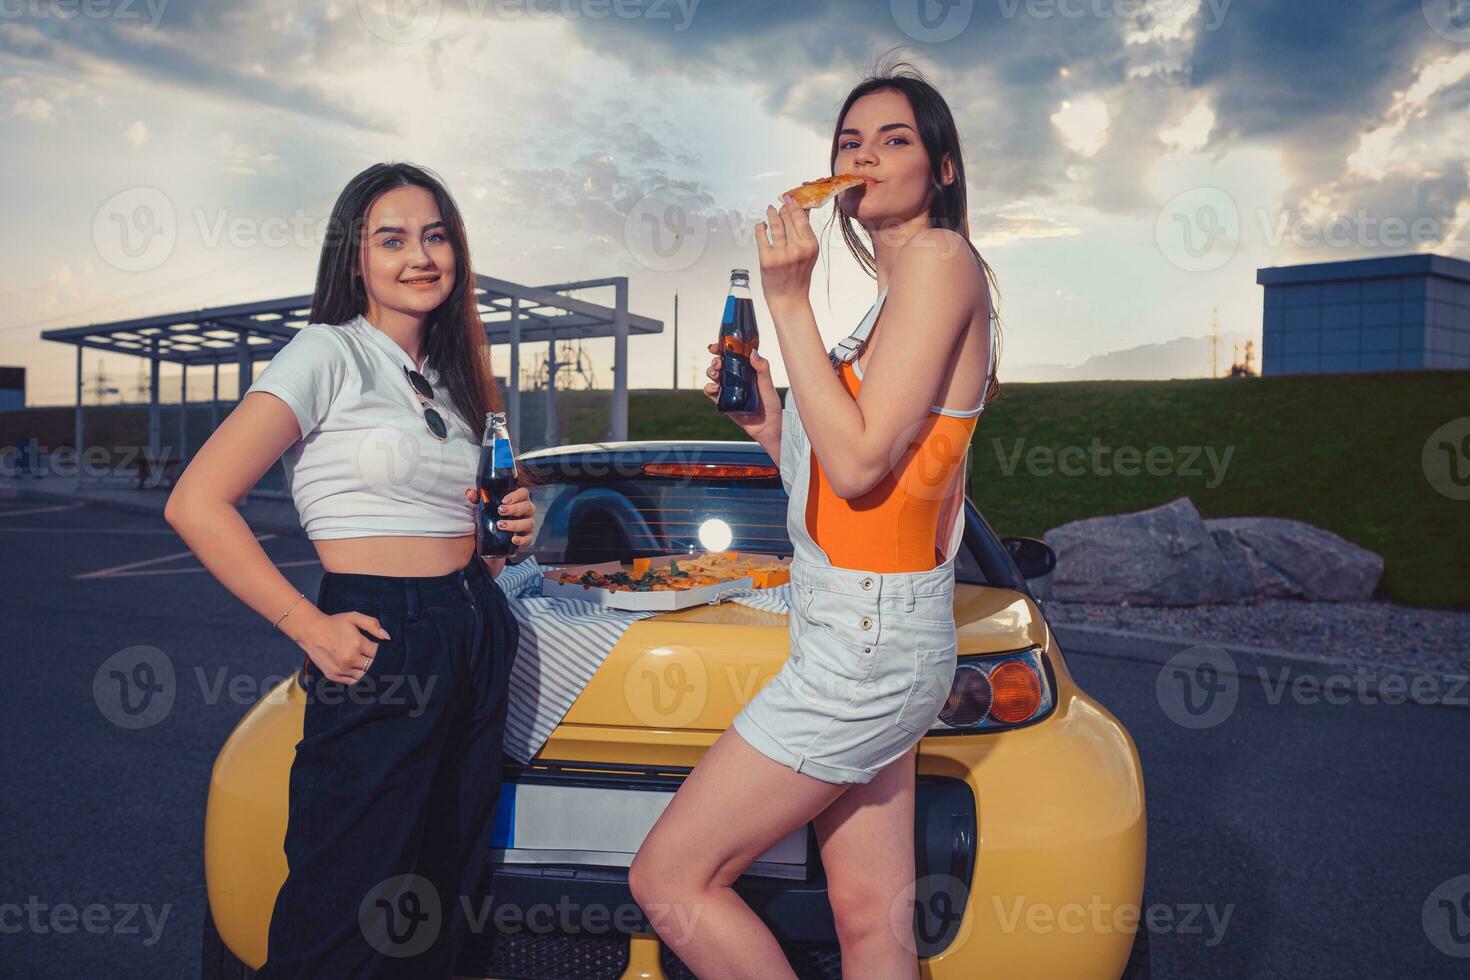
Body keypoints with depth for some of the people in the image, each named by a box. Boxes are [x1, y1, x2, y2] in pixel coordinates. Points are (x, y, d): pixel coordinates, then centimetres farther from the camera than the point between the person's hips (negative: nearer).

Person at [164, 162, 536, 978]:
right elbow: (198, 504, -15)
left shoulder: (452, 381, 15)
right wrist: (311, 629, -17)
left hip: (476, 639, 7)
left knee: (446, 897, 16)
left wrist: (508, 531, 2)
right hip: (382, 646, -7)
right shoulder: (330, 356, -6)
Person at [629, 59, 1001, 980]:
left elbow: (861, 462, -19)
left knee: (669, 879, -2)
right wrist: (766, 420, 8)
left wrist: (789, 300, -15)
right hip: (872, 634, 10)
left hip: (868, 635, -9)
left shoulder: (940, 258, -9)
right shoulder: (895, 295, 19)